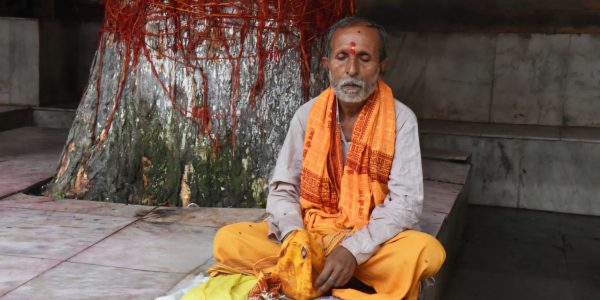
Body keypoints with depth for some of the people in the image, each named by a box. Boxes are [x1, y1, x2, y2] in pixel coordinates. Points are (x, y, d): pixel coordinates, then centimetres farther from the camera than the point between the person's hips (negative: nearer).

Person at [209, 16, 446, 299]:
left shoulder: (401, 119, -6)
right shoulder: (307, 115, 1)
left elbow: (405, 202, -13)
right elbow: (282, 189, 2)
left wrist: (354, 250, -28)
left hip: (373, 240, -2)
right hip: (309, 232, 3)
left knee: (427, 252, -34)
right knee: (228, 240, -21)